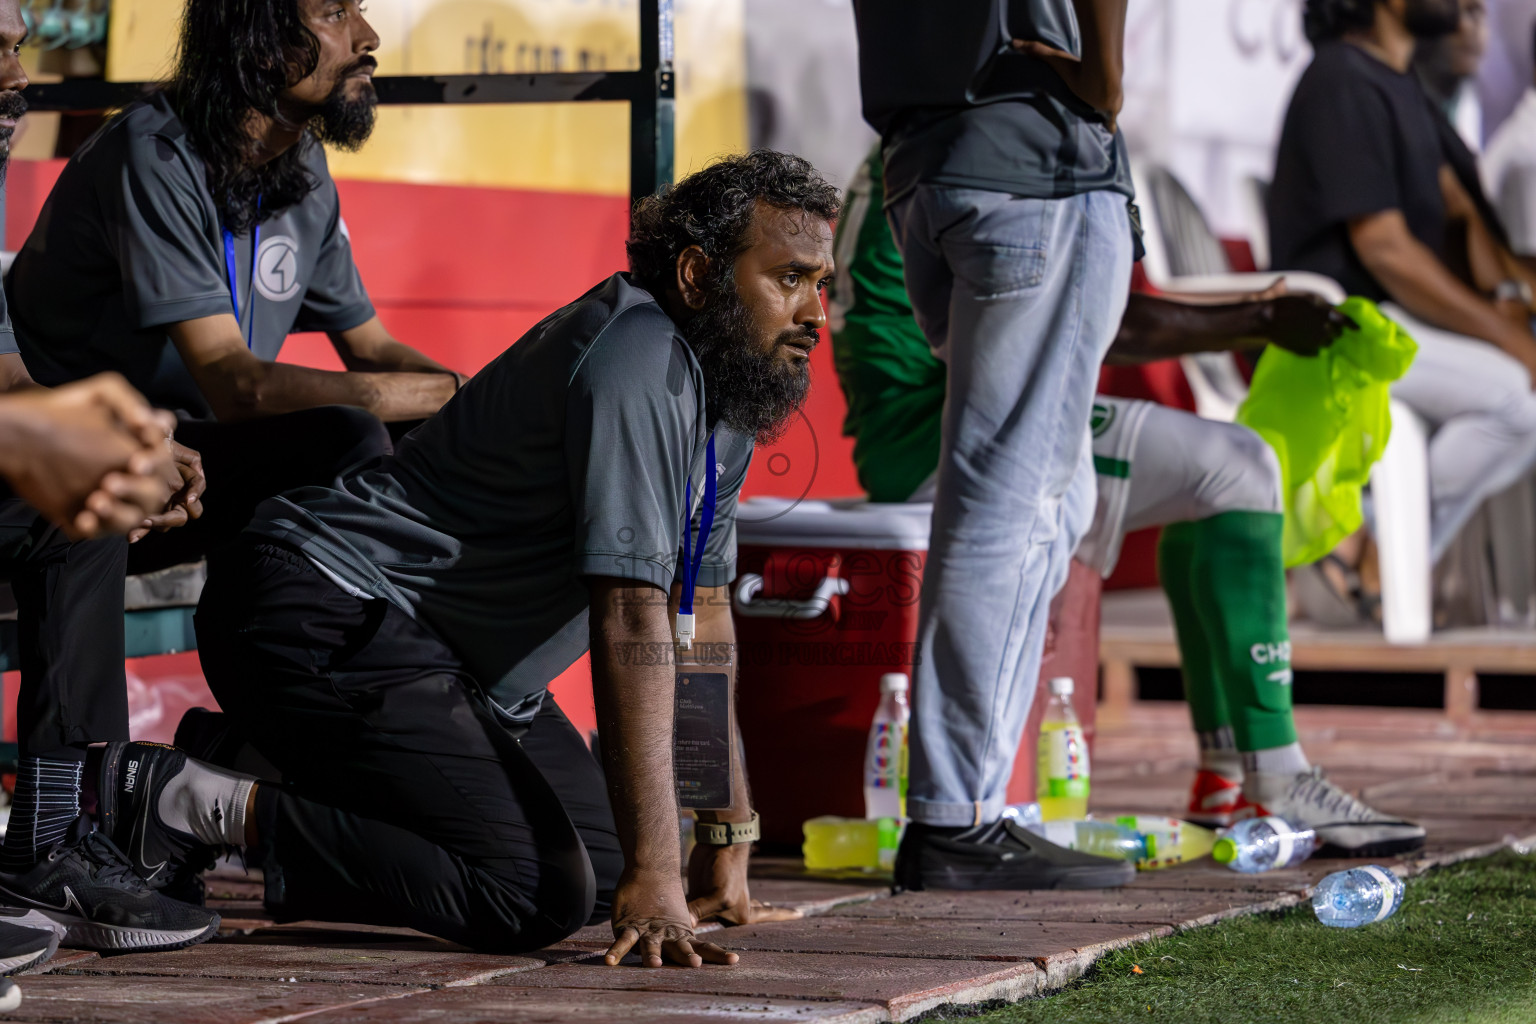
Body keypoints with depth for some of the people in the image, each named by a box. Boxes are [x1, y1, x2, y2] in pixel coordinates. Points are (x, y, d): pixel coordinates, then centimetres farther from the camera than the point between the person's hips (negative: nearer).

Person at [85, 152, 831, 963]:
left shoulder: (727, 387, 10)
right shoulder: (641, 359, -22)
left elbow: (702, 614, 17)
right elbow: (629, 615, -28)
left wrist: (729, 845, 15)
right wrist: (653, 880, -31)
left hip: (454, 659, 11)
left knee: (601, 866, 10)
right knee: (537, 895, -23)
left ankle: (272, 772, 17)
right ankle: (199, 804, -14)